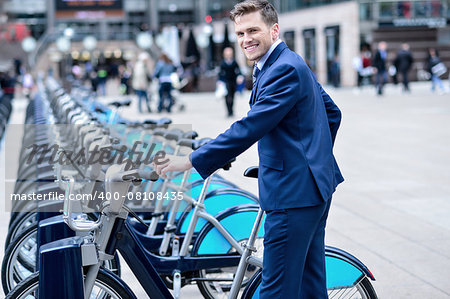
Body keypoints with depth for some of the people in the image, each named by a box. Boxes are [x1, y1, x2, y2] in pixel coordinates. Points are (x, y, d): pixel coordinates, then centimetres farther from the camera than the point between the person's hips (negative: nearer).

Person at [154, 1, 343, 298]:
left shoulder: (284, 70, -18)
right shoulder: (293, 63, 16)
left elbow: (249, 129, -25)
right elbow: (332, 112, 23)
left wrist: (191, 161, -23)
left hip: (294, 191, -11)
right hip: (313, 185, 11)